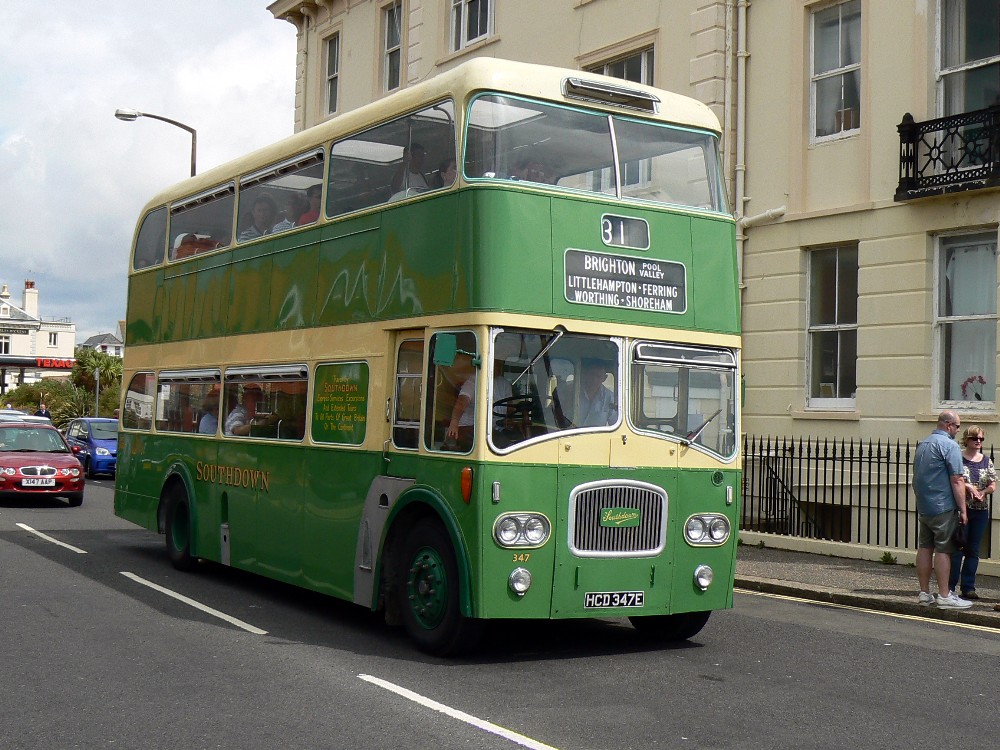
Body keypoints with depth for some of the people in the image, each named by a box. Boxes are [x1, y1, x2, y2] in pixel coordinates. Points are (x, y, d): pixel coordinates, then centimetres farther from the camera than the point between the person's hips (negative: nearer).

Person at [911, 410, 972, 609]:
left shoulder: (922, 444, 15)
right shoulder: (949, 445, -12)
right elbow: (957, 480, -16)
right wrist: (963, 509, -12)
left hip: (923, 507, 8)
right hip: (943, 507, -8)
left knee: (925, 548, 10)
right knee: (943, 550, -5)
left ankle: (924, 594, 14)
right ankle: (944, 596, -2)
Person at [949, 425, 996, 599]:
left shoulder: (986, 461, 11)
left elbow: (993, 485, 10)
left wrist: (983, 492, -9)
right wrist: (968, 487, -19)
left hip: (981, 510, 5)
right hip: (961, 508, -5)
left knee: (973, 551, 7)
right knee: (957, 549, -4)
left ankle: (968, 587, 13)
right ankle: (950, 586, 2)